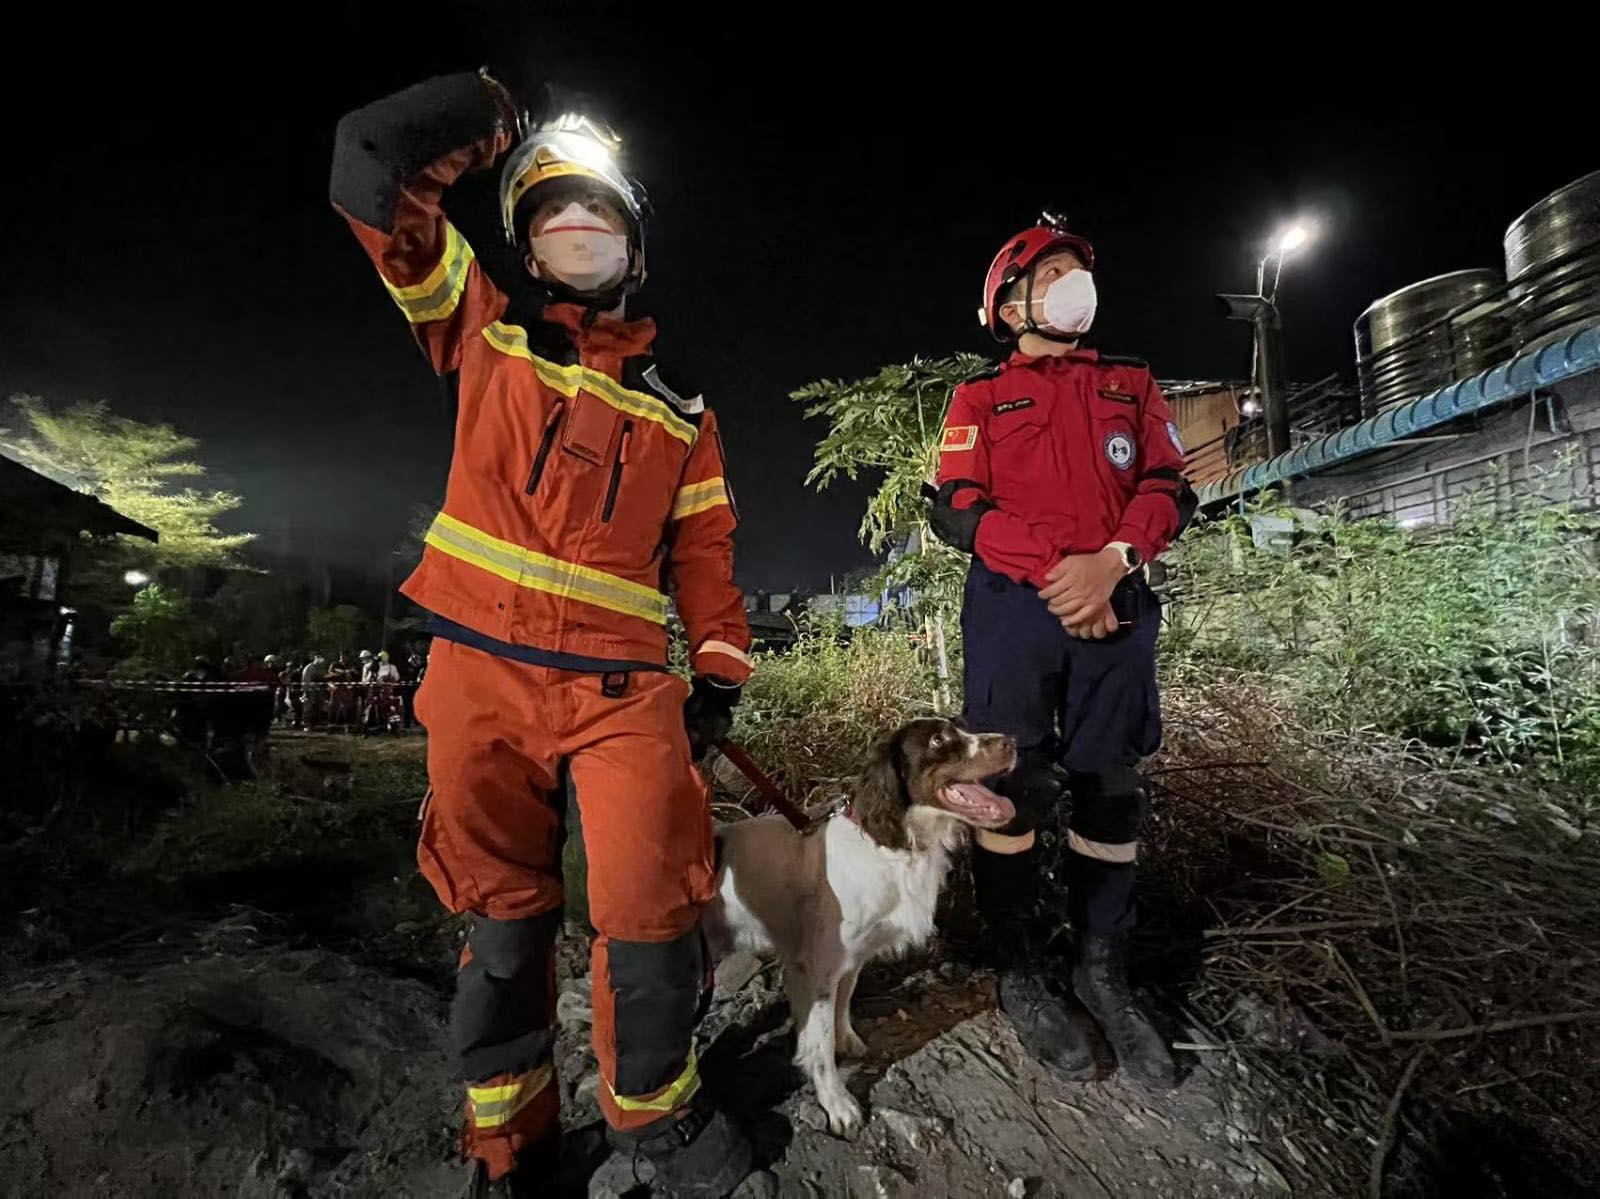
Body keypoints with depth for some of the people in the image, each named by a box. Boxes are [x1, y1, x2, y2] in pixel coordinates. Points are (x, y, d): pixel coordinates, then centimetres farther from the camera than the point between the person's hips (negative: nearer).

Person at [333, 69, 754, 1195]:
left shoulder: (679, 407, 16)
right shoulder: (485, 328, 13)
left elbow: (705, 545, 13)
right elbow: (368, 171, 9)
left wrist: (720, 673, 5)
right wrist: (496, 110, 18)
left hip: (622, 686, 1)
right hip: (481, 676, 0)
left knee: (650, 913, -7)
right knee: (504, 916, 8)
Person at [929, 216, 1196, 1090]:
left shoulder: (1131, 384, 20)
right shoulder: (980, 399, 11)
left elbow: (1168, 486, 9)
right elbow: (957, 509, -1)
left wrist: (1110, 562, -12)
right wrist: (1057, 573, -14)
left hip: (1115, 608, 3)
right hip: (1012, 607, -3)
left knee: (1110, 788, 6)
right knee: (1013, 787, -2)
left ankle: (1103, 972, 22)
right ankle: (1019, 973, 15)